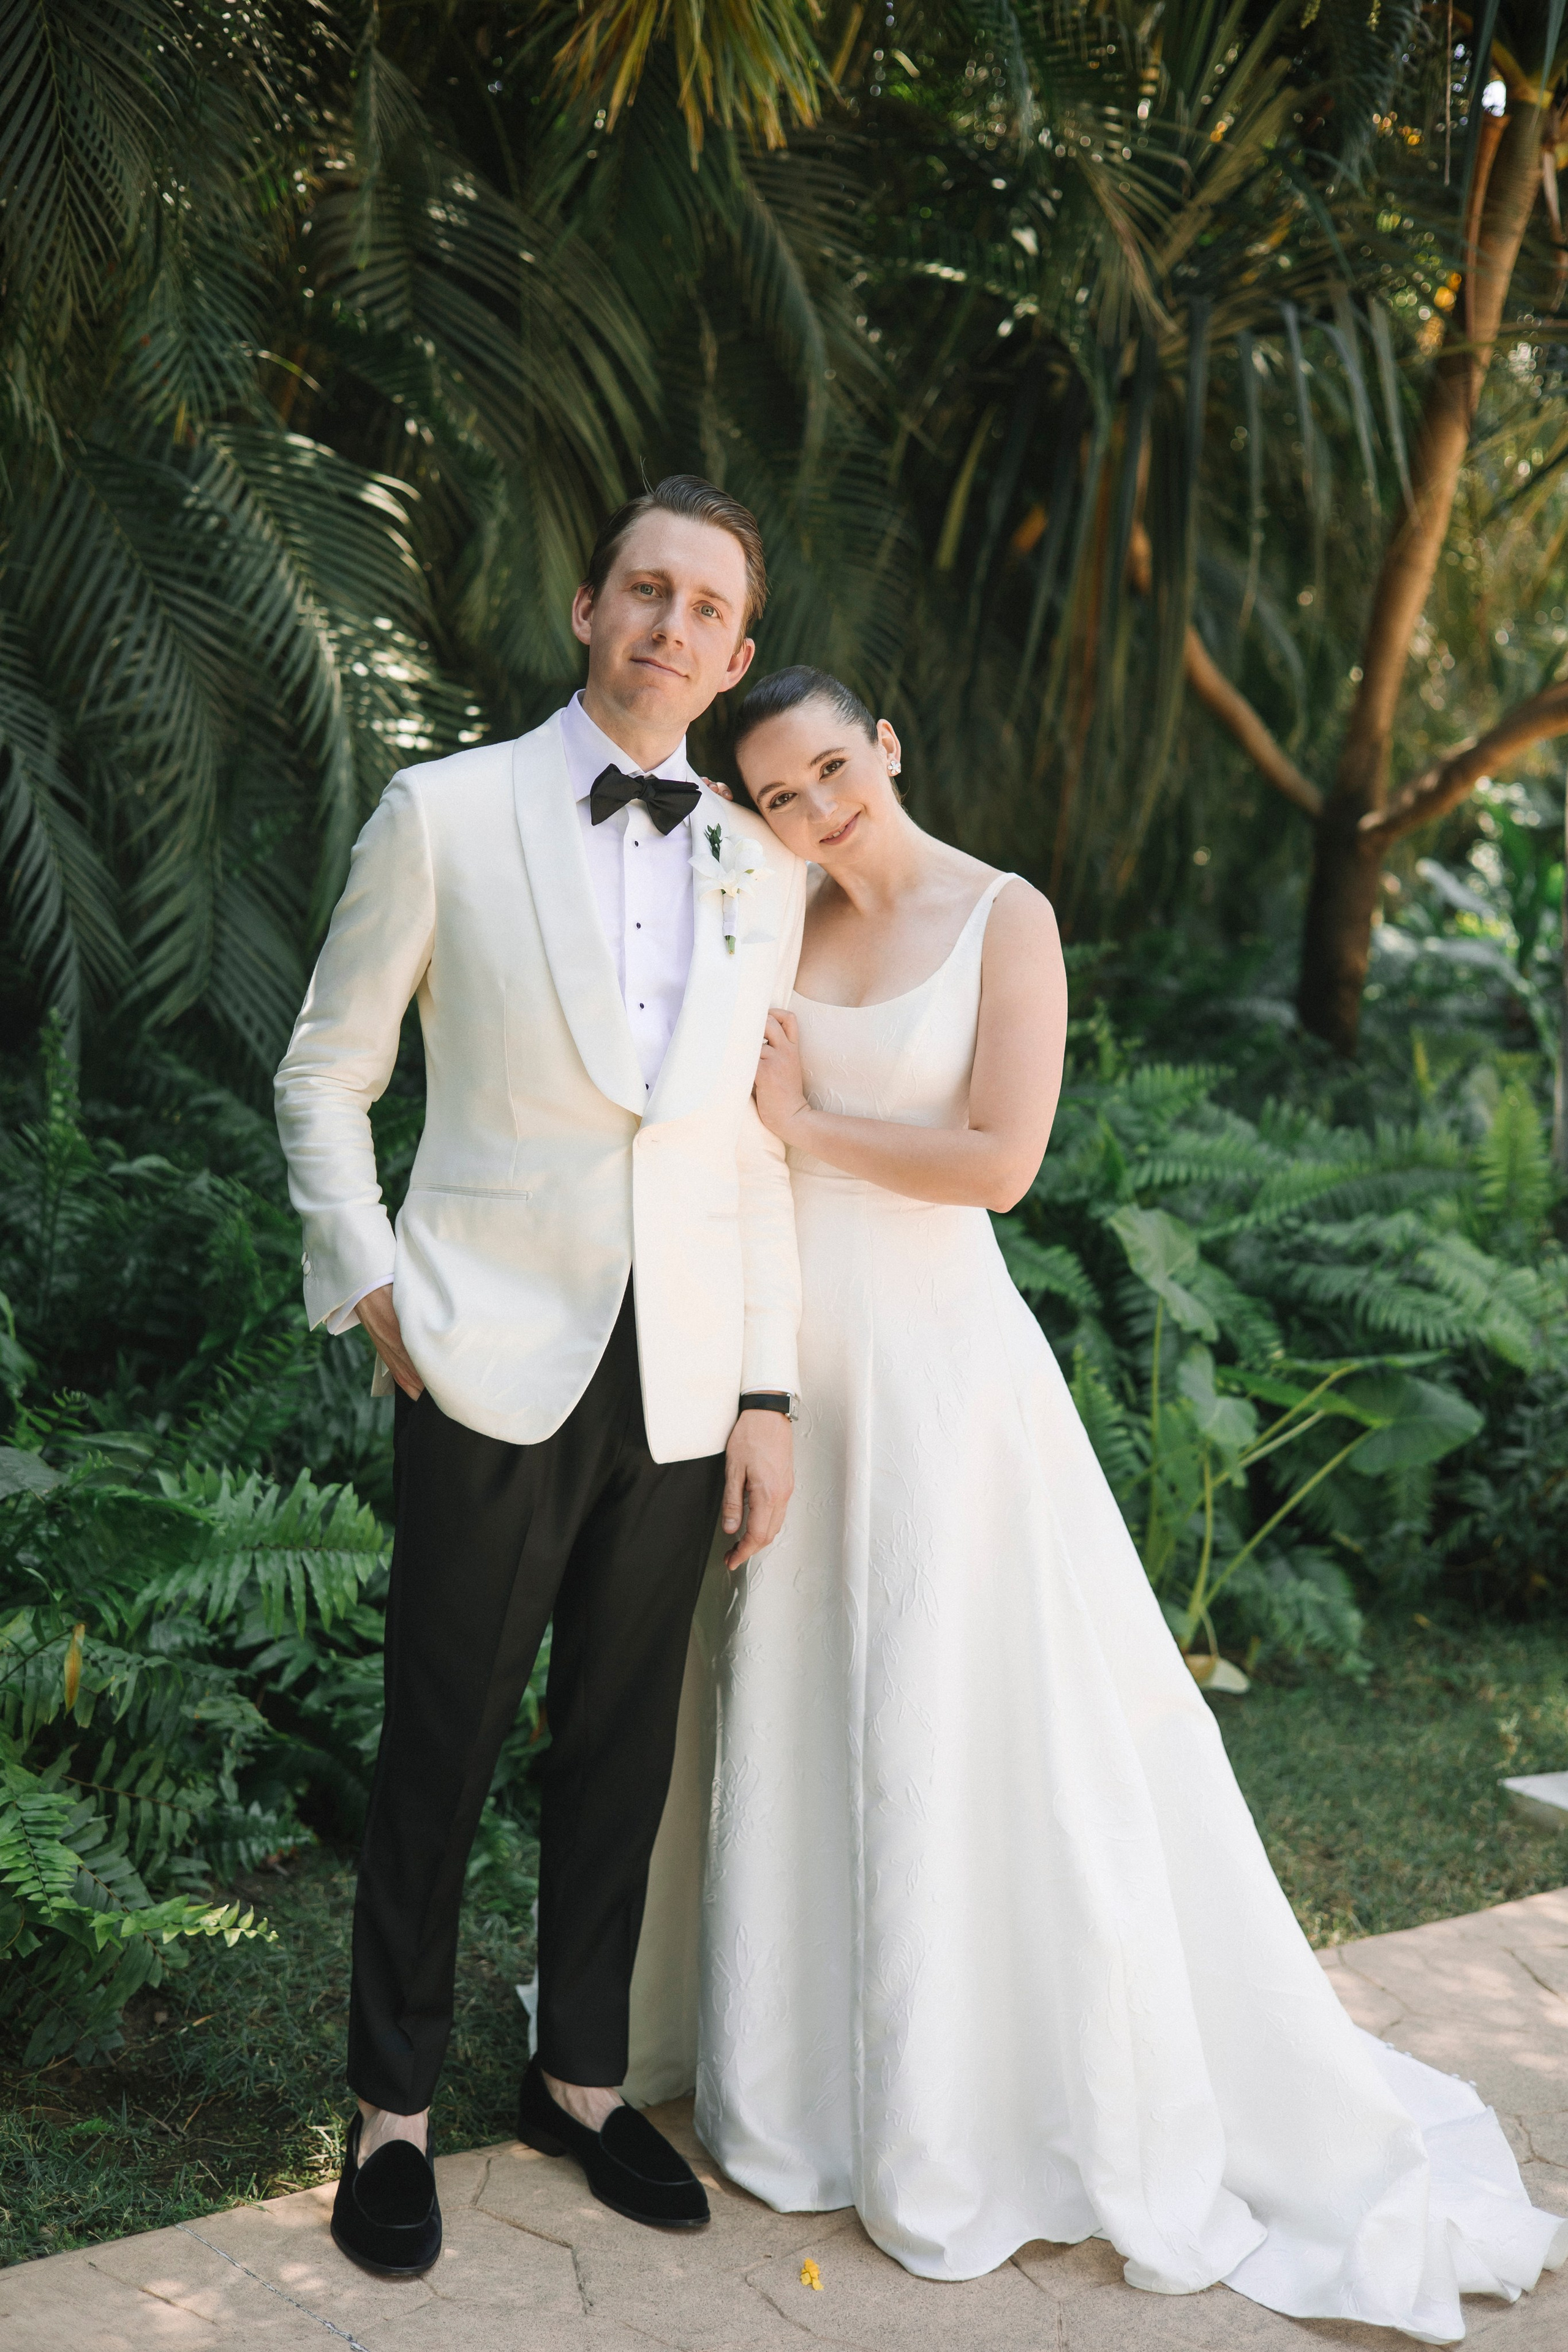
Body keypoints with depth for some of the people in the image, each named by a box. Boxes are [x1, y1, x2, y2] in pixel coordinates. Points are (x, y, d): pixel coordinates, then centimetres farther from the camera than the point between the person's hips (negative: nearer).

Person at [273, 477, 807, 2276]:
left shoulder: (765, 871, 10)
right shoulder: (446, 814, 0)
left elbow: (759, 1147, 10)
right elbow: (325, 1077, 5)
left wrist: (767, 1396, 6)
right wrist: (367, 1283, -5)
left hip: (679, 1381, 3)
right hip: (495, 1365, -3)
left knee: (622, 1746, 13)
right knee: (442, 1742, 5)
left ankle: (581, 2079, 31)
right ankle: (394, 2109, 24)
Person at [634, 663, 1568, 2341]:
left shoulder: (1005, 918, -6)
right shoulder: (784, 927, 8)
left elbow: (1000, 1161, -15)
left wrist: (809, 1126, -9)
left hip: (935, 1358, -5)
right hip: (785, 1353, 5)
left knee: (971, 1720, 1)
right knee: (786, 1705, 13)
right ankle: (789, 2045, 33)